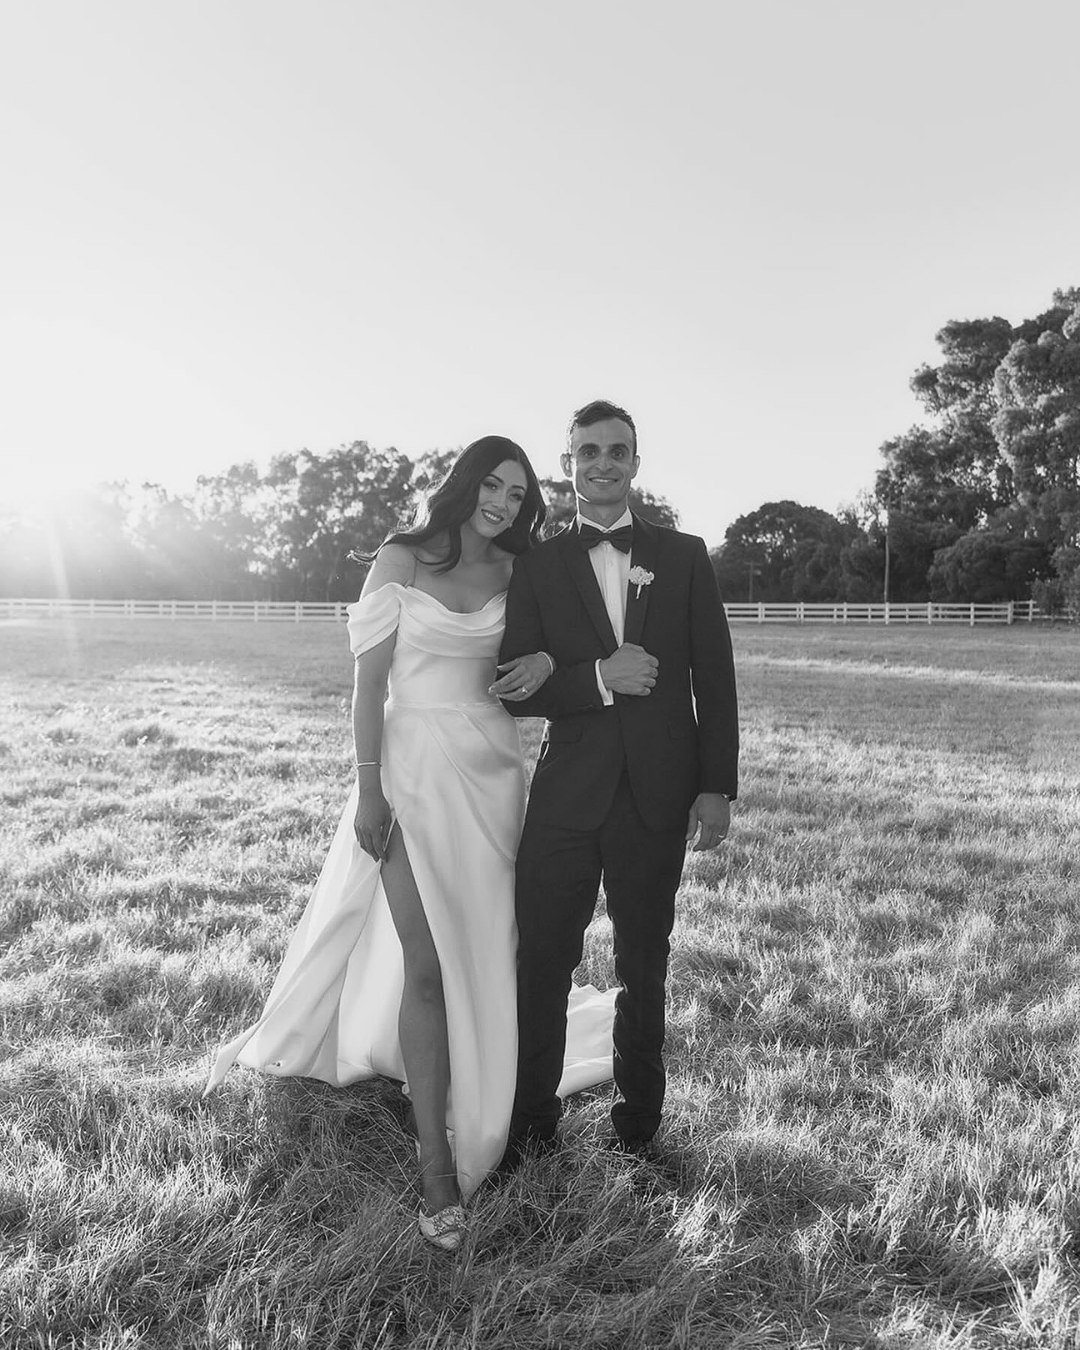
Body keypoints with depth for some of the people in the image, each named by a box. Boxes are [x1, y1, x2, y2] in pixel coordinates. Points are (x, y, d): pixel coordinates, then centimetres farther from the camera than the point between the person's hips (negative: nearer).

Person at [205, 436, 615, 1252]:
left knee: (483, 952, 10)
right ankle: (438, 1166, 4)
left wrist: (548, 658, -8)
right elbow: (369, 681, -4)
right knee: (426, 966, -6)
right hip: (415, 765, -4)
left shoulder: (514, 574, 7)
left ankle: (474, 1103, 33)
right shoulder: (401, 561, -3)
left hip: (492, 770, 4)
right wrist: (370, 788, -10)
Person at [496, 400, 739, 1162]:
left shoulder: (684, 557, 6)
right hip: (566, 796, 0)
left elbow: (715, 678, 3)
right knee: (542, 963, 7)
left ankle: (637, 1121, 33)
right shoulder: (538, 566, 4)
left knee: (644, 969, 14)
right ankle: (532, 1122, 27)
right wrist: (597, 677, -19)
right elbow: (517, 691, -3)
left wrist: (717, 787, -2)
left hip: (658, 798, 1)